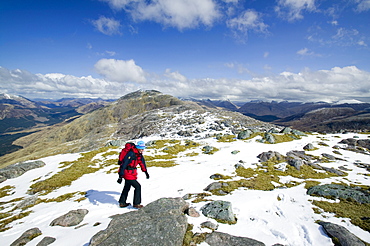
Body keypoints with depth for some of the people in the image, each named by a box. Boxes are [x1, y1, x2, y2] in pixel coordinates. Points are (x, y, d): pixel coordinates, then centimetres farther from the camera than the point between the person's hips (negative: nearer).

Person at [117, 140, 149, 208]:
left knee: (127, 187, 20)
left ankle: (122, 203, 35)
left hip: (131, 173, 10)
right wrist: (120, 176, -30)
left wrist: (146, 172, 29)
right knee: (137, 186, -5)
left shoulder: (139, 154, 3)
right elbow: (124, 164, -28)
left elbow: (142, 162, 19)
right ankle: (136, 204, 5)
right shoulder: (131, 154, -26)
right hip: (128, 173, -10)